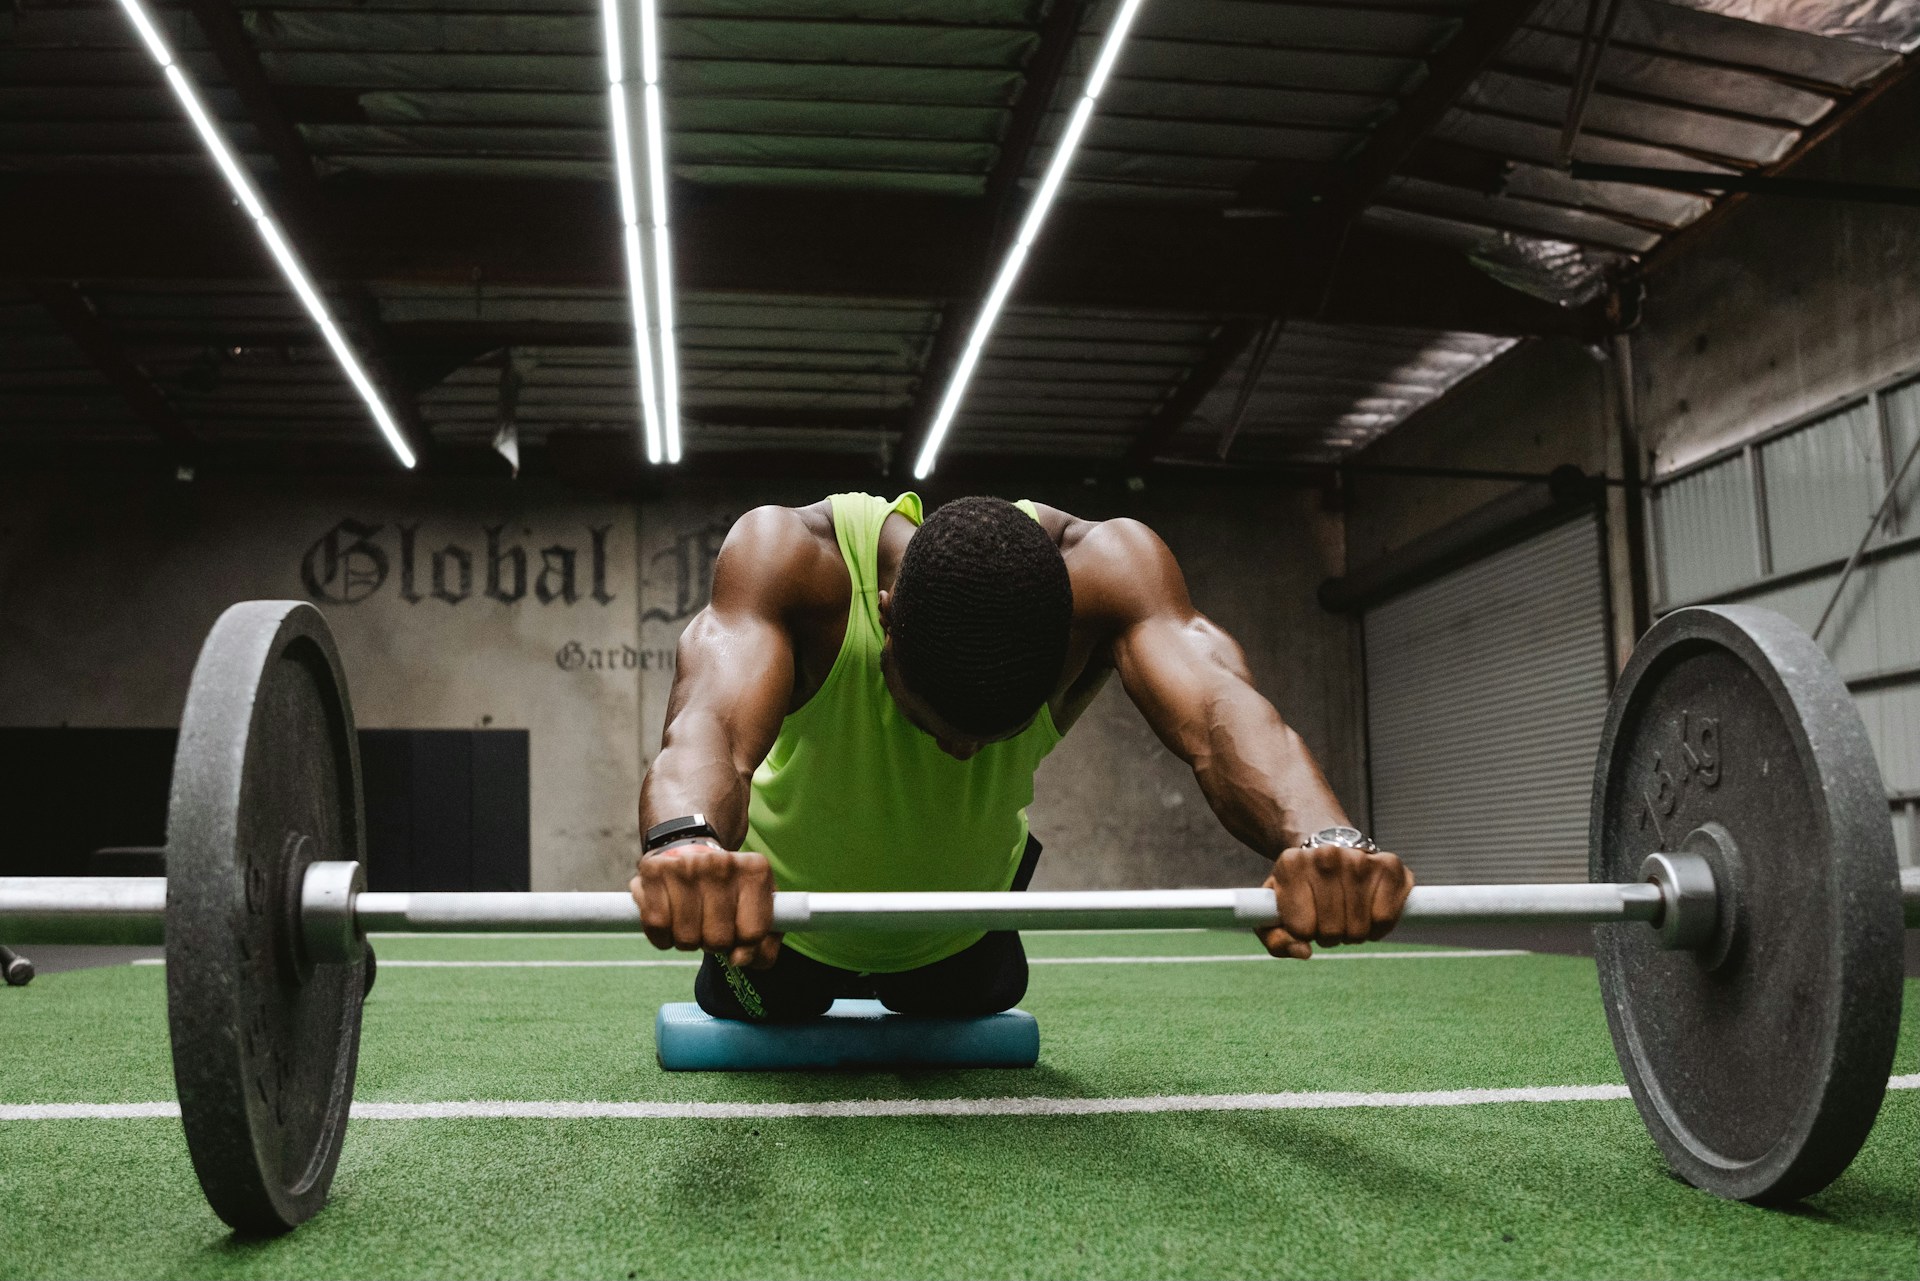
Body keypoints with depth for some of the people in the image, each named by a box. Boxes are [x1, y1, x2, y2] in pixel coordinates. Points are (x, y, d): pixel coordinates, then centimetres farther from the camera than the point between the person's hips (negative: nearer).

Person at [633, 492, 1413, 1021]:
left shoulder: (1104, 570, -34)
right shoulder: (787, 555, -40)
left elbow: (1218, 708, -51)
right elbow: (711, 717, -58)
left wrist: (1322, 839, -73)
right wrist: (684, 840, -82)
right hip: (784, 903, -1)